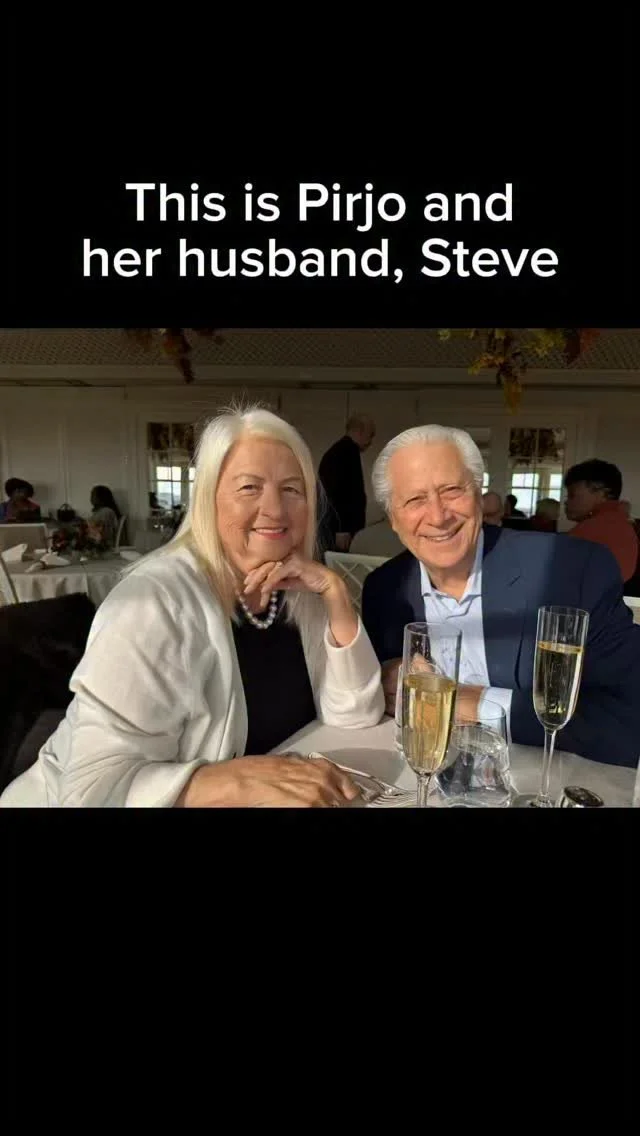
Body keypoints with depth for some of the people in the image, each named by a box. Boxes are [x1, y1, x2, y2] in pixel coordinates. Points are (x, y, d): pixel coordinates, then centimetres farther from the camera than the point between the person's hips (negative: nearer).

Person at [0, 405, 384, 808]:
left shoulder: (301, 592, -2)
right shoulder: (158, 598, -20)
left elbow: (358, 717, -5)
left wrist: (335, 593, -15)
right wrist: (243, 780, -38)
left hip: (274, 795, 5)